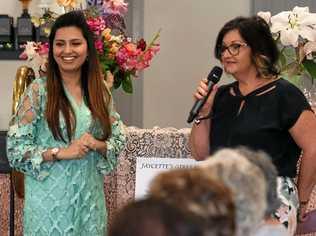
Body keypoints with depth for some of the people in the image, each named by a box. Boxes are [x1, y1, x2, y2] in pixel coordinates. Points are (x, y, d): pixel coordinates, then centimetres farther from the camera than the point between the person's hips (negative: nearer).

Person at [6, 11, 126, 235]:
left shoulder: (100, 91, 5)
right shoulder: (38, 90, -6)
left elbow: (119, 140, 10)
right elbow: (16, 149, -9)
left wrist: (97, 145, -11)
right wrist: (61, 152, -18)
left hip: (90, 197, 4)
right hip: (50, 198, -4)